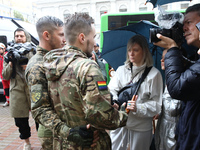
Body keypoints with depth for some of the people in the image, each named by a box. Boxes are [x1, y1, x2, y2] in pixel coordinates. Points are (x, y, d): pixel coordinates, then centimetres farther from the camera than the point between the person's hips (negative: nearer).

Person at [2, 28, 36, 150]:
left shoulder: (33, 52, 5)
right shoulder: (9, 55, 12)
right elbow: (5, 76, 9)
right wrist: (10, 64, -8)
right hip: (17, 91, 3)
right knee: (20, 120, 9)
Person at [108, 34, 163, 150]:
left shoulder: (154, 74, -6)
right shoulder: (121, 70, 7)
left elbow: (156, 104, -7)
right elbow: (112, 90, 4)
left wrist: (138, 108, -22)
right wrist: (113, 102, -17)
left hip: (141, 127, -3)